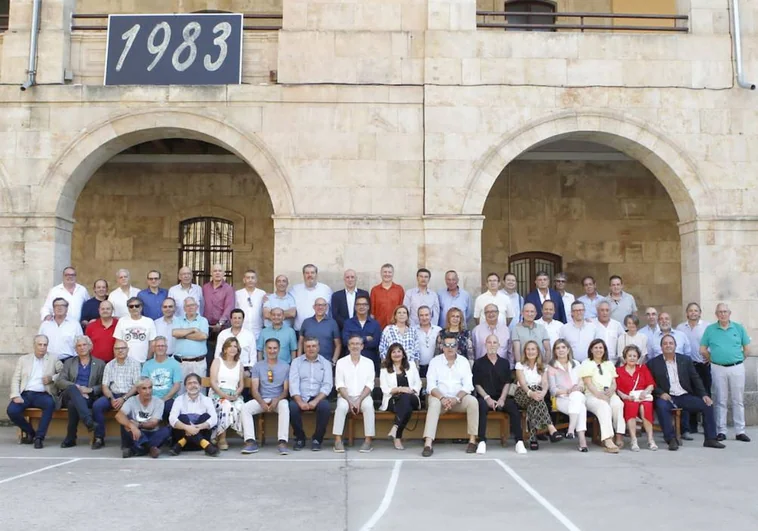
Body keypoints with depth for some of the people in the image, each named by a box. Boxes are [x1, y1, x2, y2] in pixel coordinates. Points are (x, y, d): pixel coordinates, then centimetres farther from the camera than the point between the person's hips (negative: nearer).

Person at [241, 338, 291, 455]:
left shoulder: (285, 366, 6)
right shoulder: (258, 366, 9)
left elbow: (286, 389, 2)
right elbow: (254, 389, 1)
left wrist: (277, 400, -18)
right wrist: (262, 403, -18)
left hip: (278, 399, -2)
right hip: (261, 399, 2)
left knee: (285, 407, -36)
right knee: (245, 407, -26)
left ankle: (282, 442, -39)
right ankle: (250, 441, -30)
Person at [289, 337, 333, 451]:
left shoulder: (325, 363, 9)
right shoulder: (296, 362, 9)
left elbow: (327, 385, -2)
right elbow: (293, 384, -2)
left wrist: (315, 401, -18)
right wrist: (300, 401, -19)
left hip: (318, 398, 0)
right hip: (300, 397, 0)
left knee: (325, 406, -32)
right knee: (292, 407, -31)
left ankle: (317, 439, -11)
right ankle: (300, 438, -7)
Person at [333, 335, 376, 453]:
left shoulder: (368, 362, 6)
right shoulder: (341, 362, 4)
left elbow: (369, 385, -1)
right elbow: (340, 385, -2)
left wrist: (359, 400, -14)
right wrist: (350, 401, -15)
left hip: (363, 396, 0)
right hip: (346, 396, 0)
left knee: (368, 406, -31)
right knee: (341, 406, -32)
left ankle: (368, 440, -25)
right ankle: (338, 440, -25)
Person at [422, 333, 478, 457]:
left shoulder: (464, 361, 7)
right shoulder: (435, 361, 3)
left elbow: (468, 385, -1)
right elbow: (431, 385, -6)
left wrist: (456, 398, -19)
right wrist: (442, 398, -24)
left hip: (459, 398, 2)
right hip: (439, 397, -1)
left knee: (473, 401, -27)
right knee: (434, 403, -33)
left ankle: (472, 440, -19)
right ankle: (428, 444, -41)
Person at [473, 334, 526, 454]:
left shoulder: (505, 363, 14)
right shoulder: (478, 363, 7)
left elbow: (507, 383, 8)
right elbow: (477, 384, 1)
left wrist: (502, 398, -8)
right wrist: (487, 398, -12)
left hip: (501, 397, 2)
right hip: (484, 397, -2)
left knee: (514, 407, -27)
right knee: (482, 406, -35)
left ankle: (519, 441, -24)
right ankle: (482, 442, -33)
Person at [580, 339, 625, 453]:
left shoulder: (609, 364, 24)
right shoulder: (586, 364, 8)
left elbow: (614, 383, 15)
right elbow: (588, 383, -3)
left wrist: (611, 390, -9)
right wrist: (599, 394, -19)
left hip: (609, 395, 4)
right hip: (592, 395, -4)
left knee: (618, 404, -32)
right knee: (604, 406, -36)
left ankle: (619, 436, -29)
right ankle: (608, 441, -48)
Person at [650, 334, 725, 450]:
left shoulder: (685, 360, 12)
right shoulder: (653, 363, 3)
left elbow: (695, 379, 9)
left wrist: (704, 395, -4)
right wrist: (661, 393, -18)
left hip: (685, 396, 3)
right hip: (667, 397, -3)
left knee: (707, 404, -15)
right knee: (661, 405, -35)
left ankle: (710, 439, -2)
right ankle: (671, 439, -25)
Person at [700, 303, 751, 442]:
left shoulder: (739, 328, 3)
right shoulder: (710, 329, 2)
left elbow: (747, 349, 7)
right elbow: (703, 350, 4)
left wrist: (738, 360, 4)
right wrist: (713, 360, 2)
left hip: (737, 368, 0)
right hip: (718, 369, 0)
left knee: (738, 400, 5)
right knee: (720, 401, 5)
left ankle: (740, 431, 12)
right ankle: (721, 431, 10)